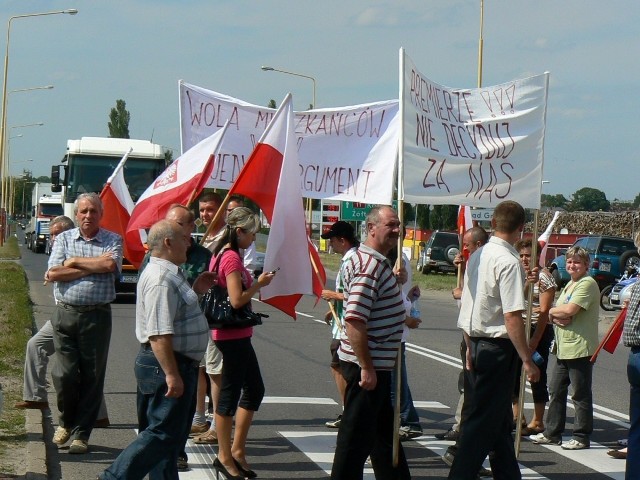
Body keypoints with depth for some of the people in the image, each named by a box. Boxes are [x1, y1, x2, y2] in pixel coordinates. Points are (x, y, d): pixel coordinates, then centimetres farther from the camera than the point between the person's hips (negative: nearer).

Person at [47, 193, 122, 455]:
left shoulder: (113, 240, 6)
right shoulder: (64, 238, 9)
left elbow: (110, 264, -15)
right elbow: (53, 273, -5)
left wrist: (74, 262, -5)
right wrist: (93, 267, -7)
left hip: (97, 316, -1)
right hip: (65, 313, 1)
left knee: (92, 377, 3)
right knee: (64, 374, -2)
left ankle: (81, 433, 13)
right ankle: (67, 422, 23)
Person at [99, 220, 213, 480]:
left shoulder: (169, 273, 15)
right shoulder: (161, 279, -20)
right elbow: (159, 334, -27)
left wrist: (196, 291, 21)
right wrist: (171, 374, -27)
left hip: (176, 365, 11)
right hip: (167, 364, -11)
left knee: (170, 435, 15)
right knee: (162, 433, -9)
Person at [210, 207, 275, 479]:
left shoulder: (223, 254, 13)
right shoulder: (232, 258, -17)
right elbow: (237, 300, -23)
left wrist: (255, 283, 10)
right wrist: (259, 284, -11)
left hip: (236, 334, 11)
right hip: (233, 334, -11)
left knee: (254, 390, 16)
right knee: (230, 394, -2)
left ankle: (237, 450, 21)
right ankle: (225, 457, 7)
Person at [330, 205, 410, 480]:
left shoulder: (377, 262, 14)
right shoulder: (371, 267, -20)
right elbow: (354, 321, -26)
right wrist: (367, 368, -25)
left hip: (376, 365, 11)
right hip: (366, 367, -11)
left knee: (384, 432, 21)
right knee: (357, 436, -2)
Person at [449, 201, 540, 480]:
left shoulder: (477, 256, 8)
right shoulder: (509, 261, -17)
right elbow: (512, 317, -21)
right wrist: (527, 360, -17)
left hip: (477, 344, 9)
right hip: (498, 347, -9)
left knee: (500, 418, 18)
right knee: (483, 421, -3)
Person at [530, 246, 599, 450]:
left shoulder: (587, 284, -11)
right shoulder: (569, 285, 19)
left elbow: (570, 310, -22)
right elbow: (553, 313, 15)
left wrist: (552, 311, -3)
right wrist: (556, 317, -9)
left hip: (580, 349, -10)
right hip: (564, 348, 10)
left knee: (580, 394, -2)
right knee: (556, 390, 13)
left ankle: (581, 437, 5)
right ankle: (552, 433, 21)